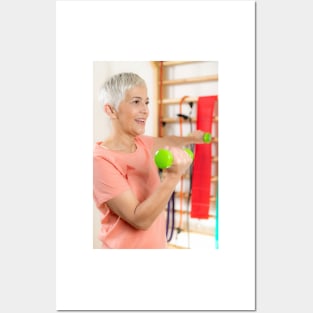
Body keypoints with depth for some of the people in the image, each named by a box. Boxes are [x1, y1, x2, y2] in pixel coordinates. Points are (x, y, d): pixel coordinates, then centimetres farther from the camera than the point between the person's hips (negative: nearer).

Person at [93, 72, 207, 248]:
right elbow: (140, 220, -24)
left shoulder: (142, 143, -2)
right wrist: (172, 176, -32)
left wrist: (191, 138, 33)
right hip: (125, 245, -6)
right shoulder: (101, 159, -22)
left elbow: (165, 142, 21)